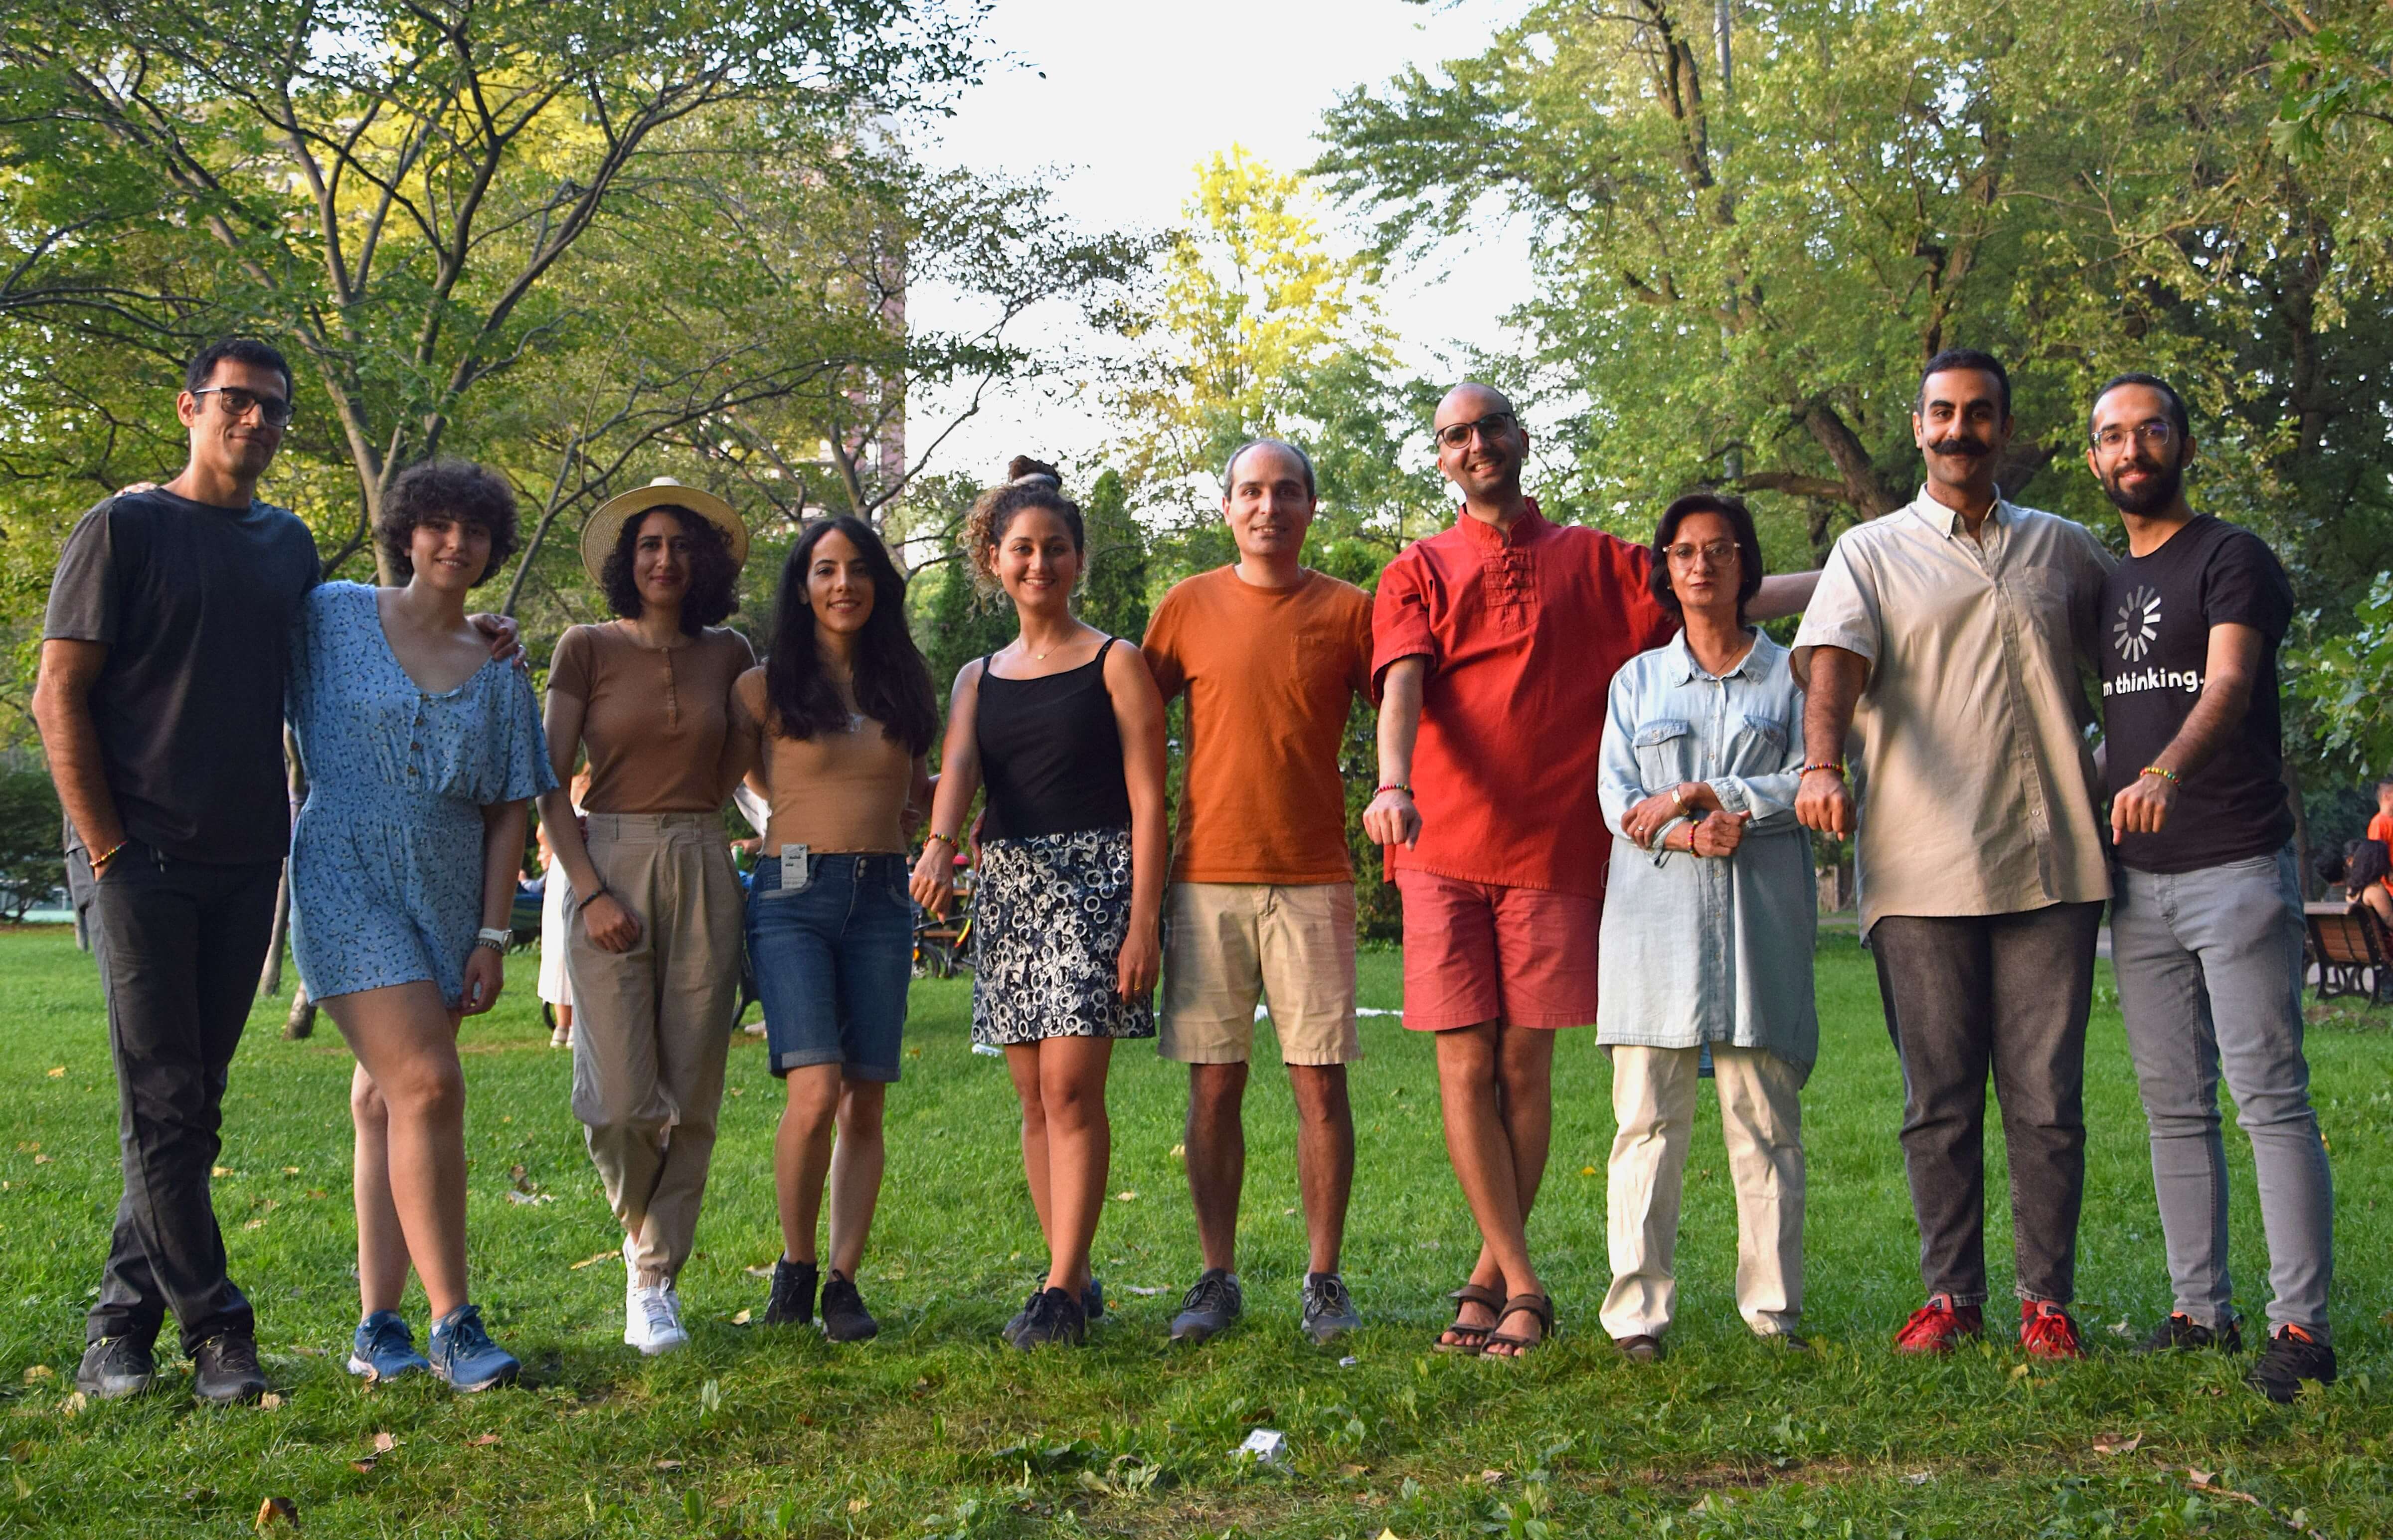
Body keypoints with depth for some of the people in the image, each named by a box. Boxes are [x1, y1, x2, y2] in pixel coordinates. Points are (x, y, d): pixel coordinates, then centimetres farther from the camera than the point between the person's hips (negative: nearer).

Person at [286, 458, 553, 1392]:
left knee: (387, 1101, 7)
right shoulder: (331, 620, 0)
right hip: (347, 886, -4)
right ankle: (453, 1324, -10)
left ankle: (378, 1327, 12)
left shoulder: (499, 675, 9)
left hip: (445, 906, 4)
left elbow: (509, 815, 9)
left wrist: (493, 937, 2)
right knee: (428, 1085, -16)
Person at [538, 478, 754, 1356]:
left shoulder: (727, 654, 9)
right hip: (609, 866, -3)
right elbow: (549, 784, -2)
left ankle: (658, 1281, 13)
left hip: (704, 874, 3)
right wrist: (590, 890, -11)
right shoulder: (589, 649, 1)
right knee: (622, 1102, -10)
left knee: (691, 1097, 0)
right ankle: (642, 1239, 21)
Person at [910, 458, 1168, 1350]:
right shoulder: (979, 679, 14)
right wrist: (939, 844, -28)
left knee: (1071, 1088, -13)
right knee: (1036, 1098, 6)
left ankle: (1062, 1291, -11)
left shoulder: (1115, 665, 1)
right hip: (1007, 882, 5)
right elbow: (958, 766, -6)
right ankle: (1075, 1274, 15)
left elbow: (1147, 800, -4)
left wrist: (1143, 922, -13)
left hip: (1093, 879, -5)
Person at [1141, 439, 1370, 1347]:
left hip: (1313, 880, -1)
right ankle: (1217, 1280, 12)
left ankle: (1325, 1281, 9)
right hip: (1208, 877, 1)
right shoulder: (1188, 608, 7)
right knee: (1214, 1084, 3)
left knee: (1320, 1080, -1)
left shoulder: (1347, 612, 4)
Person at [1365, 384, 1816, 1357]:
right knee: (1466, 1066, -4)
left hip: (1555, 848, 0)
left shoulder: (1595, 562, 14)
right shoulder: (1418, 574, 10)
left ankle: (1489, 1274, 15)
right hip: (1446, 846, 0)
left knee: (1525, 1066, 2)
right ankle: (1521, 1288, 3)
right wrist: (1393, 783, -25)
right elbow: (1403, 685, -6)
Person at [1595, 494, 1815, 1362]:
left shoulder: (1789, 675, 13)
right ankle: (1638, 1308, -2)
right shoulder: (1637, 681, 17)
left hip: (1760, 919, -1)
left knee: (1765, 1117, -1)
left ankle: (1773, 1307, 6)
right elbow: (1618, 802, 6)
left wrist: (1699, 795, -8)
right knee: (1647, 1117, -4)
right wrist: (1692, 836, -12)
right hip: (1655, 919, 1)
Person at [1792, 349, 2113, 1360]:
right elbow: (1833, 661, -8)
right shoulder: (1872, 553, 9)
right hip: (1921, 870, -1)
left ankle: (2046, 1299, 11)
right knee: (1939, 1097, 3)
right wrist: (1821, 763, -26)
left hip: (2051, 862, 1)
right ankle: (1951, 1294, 13)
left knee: (2047, 1096, 1)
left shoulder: (2067, 550, 16)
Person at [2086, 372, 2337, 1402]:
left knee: (2270, 1098, -8)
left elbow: (2228, 680, -21)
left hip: (2237, 870, -7)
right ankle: (2202, 1310, 16)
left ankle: (2301, 1325, -6)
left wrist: (2167, 770, -39)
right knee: (2173, 1107, 9)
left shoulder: (2233, 559, -4)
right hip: (2138, 881, 7)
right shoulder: (2101, 586, 17)